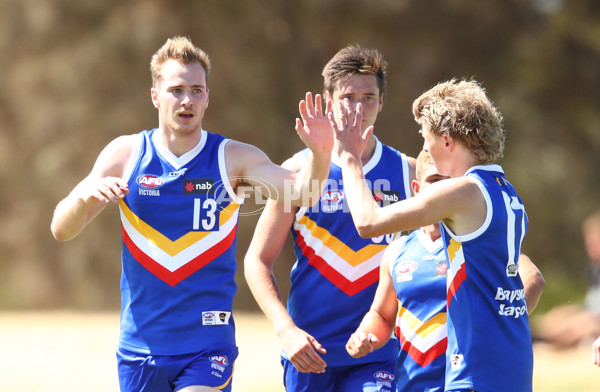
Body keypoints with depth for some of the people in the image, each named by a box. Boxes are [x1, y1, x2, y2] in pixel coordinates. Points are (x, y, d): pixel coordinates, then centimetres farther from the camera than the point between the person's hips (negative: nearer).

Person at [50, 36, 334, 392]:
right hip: (140, 346, 2)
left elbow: (303, 193, -16)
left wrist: (320, 155, -37)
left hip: (208, 348, -2)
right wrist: (85, 196, -22)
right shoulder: (125, 155, 1)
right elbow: (62, 230, 0)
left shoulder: (234, 159, -2)